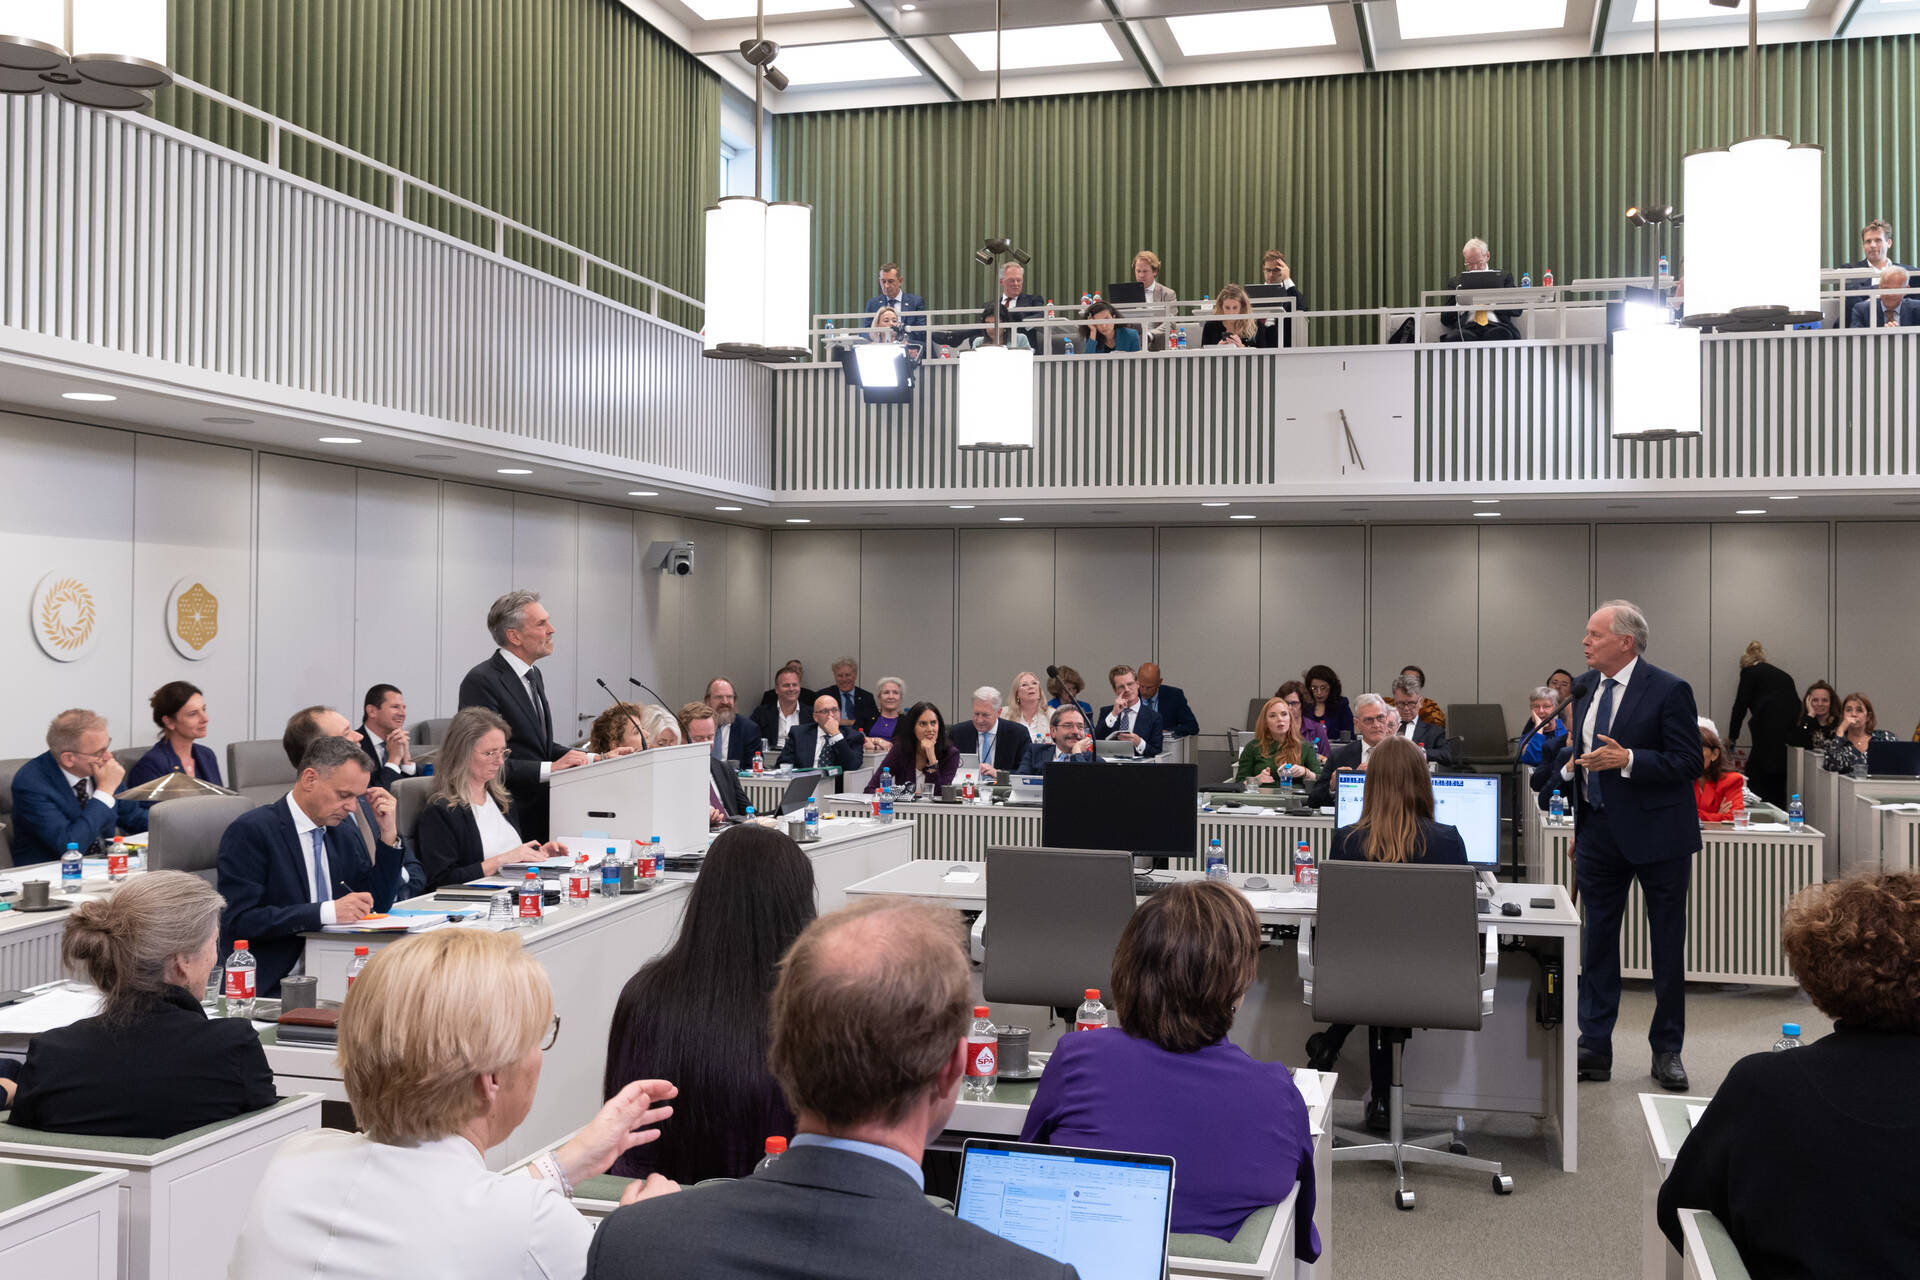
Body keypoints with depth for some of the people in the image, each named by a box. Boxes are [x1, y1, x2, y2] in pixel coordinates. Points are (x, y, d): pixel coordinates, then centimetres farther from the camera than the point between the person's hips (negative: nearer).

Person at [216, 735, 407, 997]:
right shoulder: (251, 831, -8)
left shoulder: (345, 833, 14)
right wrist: (327, 912, -24)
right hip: (271, 986, -7)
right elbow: (239, 921, -17)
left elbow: (377, 906, 15)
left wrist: (389, 834, 4)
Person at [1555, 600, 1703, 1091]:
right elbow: (1570, 754, 19)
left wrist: (1627, 760, -25)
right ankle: (1594, 1049, 17)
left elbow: (1688, 763, -16)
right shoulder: (1587, 693, 9)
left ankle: (1667, 1050, 19)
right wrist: (1570, 761, -3)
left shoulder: (1669, 691, -11)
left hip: (1656, 834, -6)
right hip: (1599, 831, 6)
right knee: (1597, 941, 9)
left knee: (1667, 948, 7)